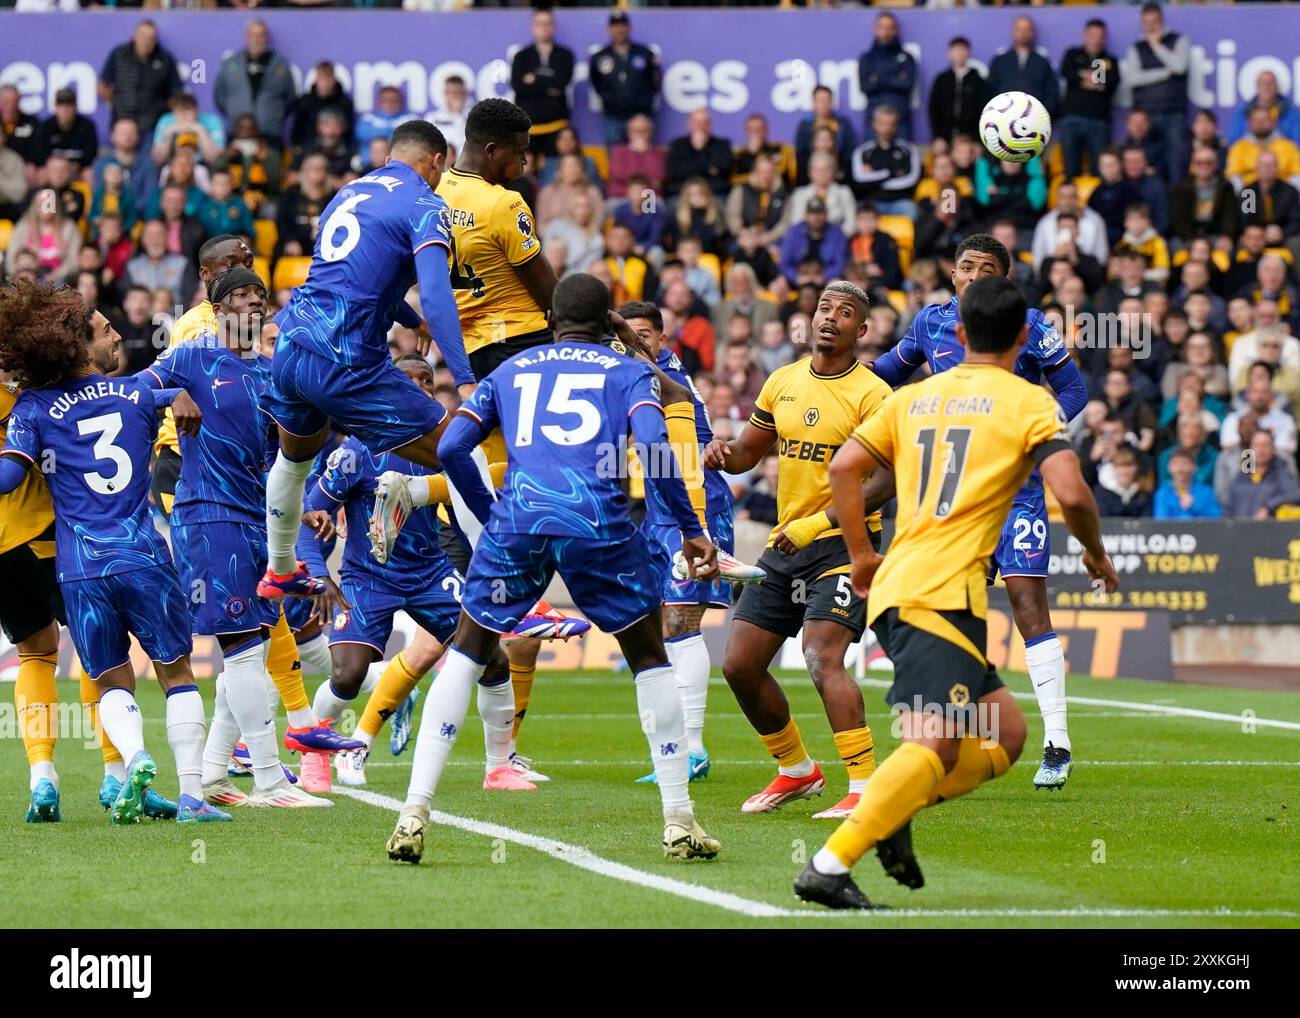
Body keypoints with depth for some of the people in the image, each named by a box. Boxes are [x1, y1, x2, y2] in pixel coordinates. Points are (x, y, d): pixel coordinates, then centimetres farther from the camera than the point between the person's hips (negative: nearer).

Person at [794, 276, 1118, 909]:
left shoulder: (913, 397, 18)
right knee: (936, 743, -18)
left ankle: (894, 811, -1)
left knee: (1004, 733, 14)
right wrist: (1096, 554, 8)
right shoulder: (1029, 403, 2)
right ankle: (829, 866, -31)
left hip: (892, 589, 8)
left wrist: (862, 556, 23)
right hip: (943, 593, -8)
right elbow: (1071, 495, -10)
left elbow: (844, 468, 13)